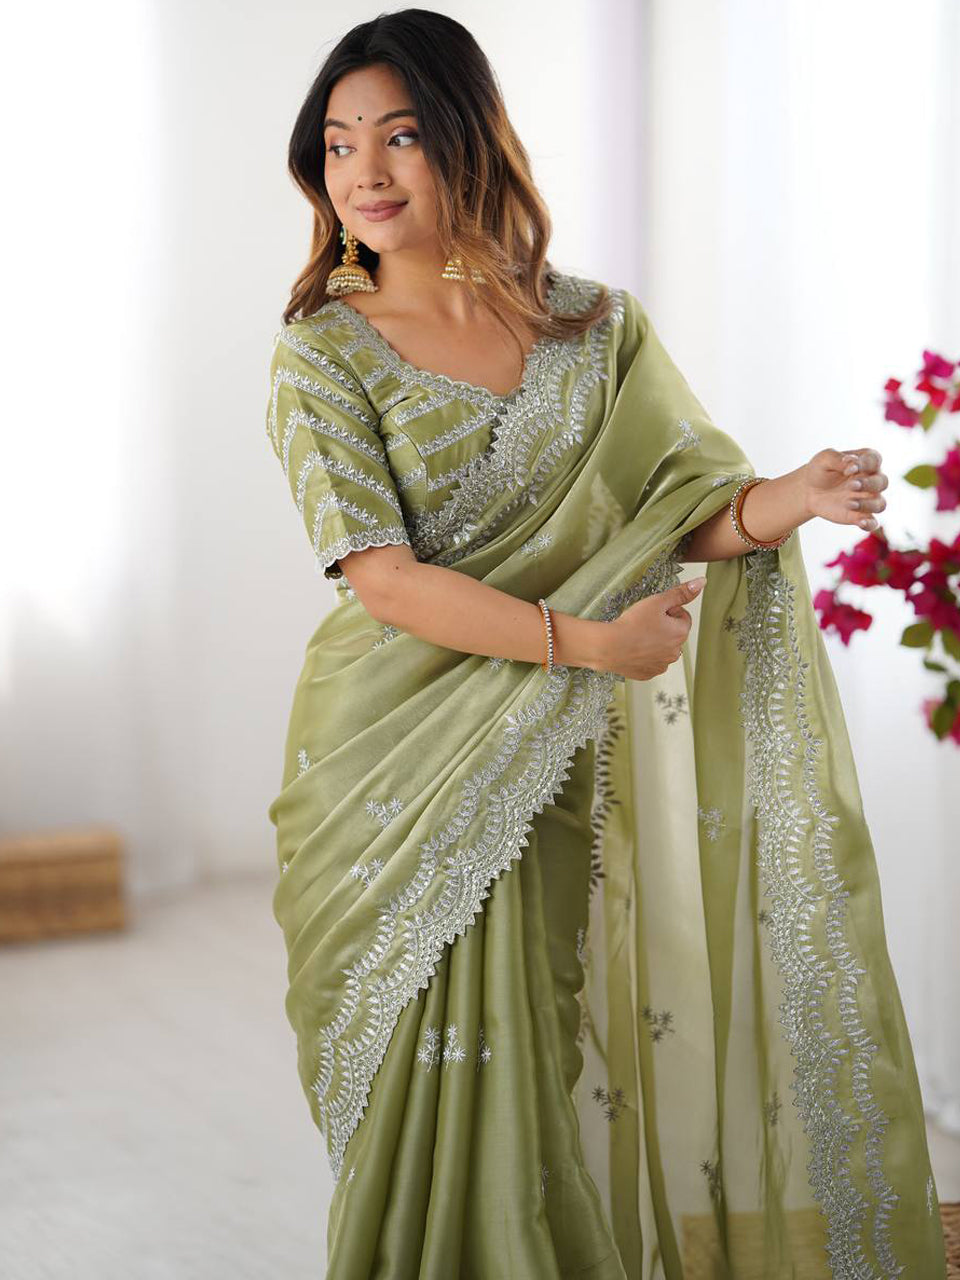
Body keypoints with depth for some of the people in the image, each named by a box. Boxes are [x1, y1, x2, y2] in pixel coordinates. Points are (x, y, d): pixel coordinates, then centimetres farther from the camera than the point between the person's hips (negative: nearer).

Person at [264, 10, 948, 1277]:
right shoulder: (323, 351, -4)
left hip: (548, 769, 2)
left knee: (540, 1081, 6)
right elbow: (381, 576, -12)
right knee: (426, 1093, 0)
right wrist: (583, 641, -19)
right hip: (395, 776, -2)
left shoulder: (596, 326, 4)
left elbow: (690, 509, 1)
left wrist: (788, 498, -21)